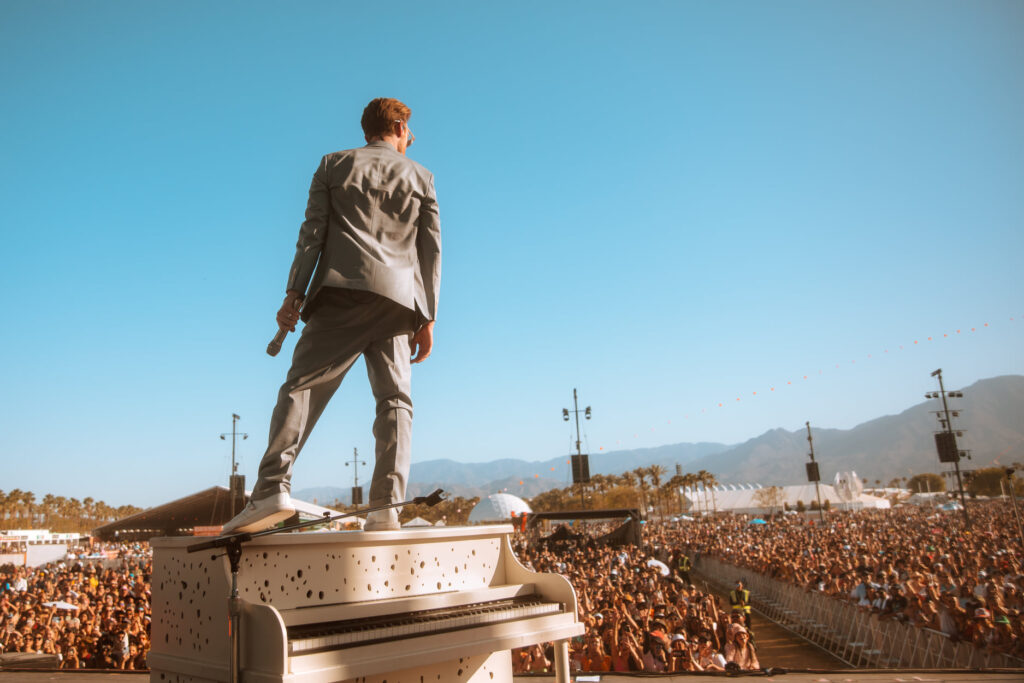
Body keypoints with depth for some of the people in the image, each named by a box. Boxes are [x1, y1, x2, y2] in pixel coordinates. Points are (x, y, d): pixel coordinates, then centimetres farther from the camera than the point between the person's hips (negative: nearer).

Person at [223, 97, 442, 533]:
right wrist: (427, 319, 12)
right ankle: (386, 506, -8)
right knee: (395, 400, 2)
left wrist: (294, 293, 3)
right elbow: (431, 251, 12)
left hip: (343, 291, -1)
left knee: (301, 386, -5)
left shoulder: (334, 165, 16)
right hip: (398, 299, 2)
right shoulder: (420, 177, 18)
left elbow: (312, 232, 5)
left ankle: (273, 489, -19)